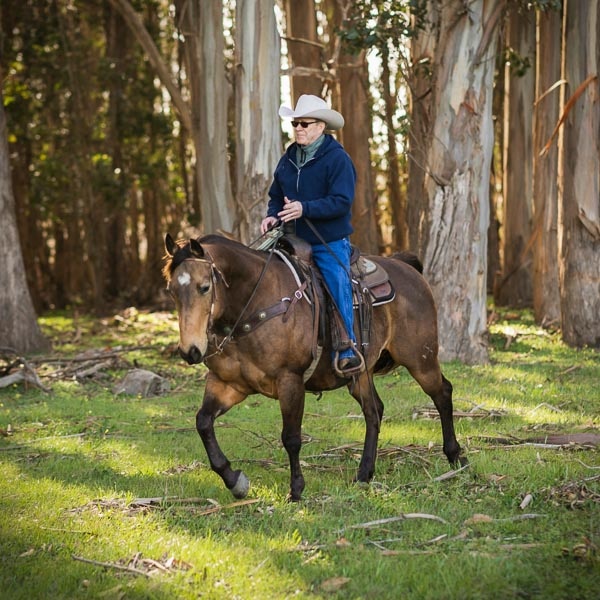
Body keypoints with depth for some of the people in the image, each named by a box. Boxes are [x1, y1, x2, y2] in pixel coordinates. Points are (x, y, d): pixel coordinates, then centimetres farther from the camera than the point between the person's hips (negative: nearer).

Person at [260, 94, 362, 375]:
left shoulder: (337, 158, -10)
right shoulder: (288, 159, 10)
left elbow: (342, 202, -19)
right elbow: (276, 195, 21)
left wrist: (304, 208, -29)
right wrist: (272, 215, -2)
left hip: (330, 243, -6)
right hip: (294, 241, 6)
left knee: (338, 287, -13)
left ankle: (347, 348, -6)